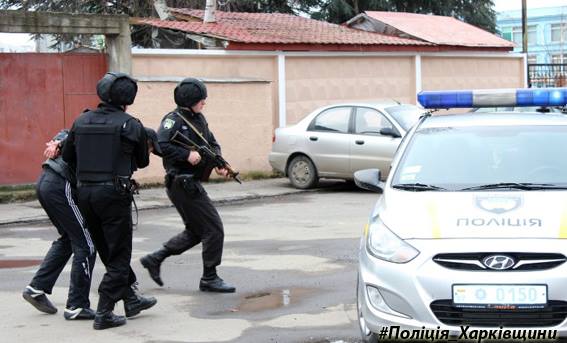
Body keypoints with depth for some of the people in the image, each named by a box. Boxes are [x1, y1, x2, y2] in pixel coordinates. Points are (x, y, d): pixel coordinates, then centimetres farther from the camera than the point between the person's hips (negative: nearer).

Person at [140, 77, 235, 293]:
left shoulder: (199, 119, 12)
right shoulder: (174, 120, -13)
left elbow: (212, 143, 18)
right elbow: (159, 145, -25)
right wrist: (187, 155, -27)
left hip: (191, 184, 9)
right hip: (182, 183, -9)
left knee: (195, 231, 17)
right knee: (214, 228, -5)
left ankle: (154, 259, 24)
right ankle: (209, 279, 5)